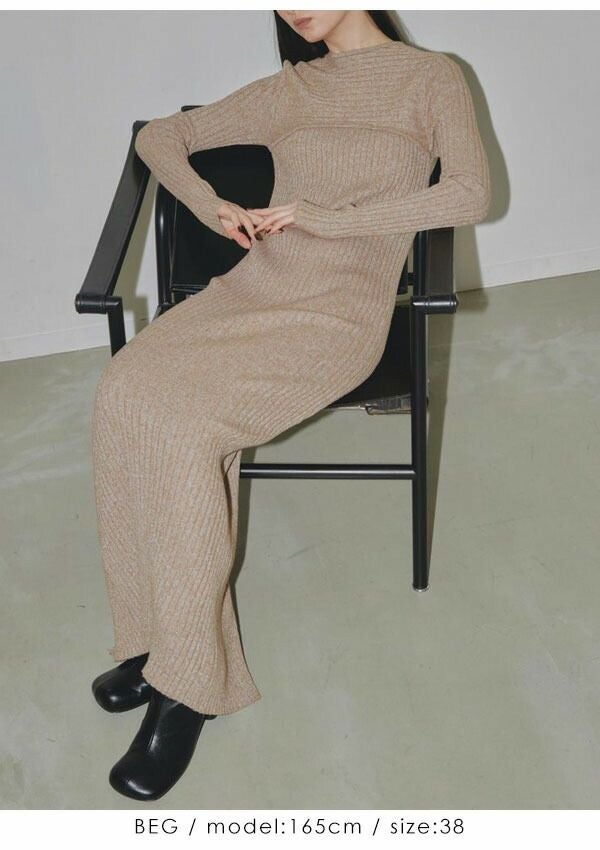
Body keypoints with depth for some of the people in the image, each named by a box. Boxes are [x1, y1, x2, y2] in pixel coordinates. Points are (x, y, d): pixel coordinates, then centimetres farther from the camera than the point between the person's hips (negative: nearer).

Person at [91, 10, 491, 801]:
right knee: (125, 387, -23)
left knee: (183, 419, -29)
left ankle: (189, 682, -17)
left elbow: (469, 194, -10)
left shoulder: (431, 78, 7)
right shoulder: (286, 91, 20)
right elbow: (160, 135, 24)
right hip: (255, 287, 5)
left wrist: (326, 217, -14)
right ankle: (159, 636, -15)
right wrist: (213, 206, 3)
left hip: (339, 312, -5)